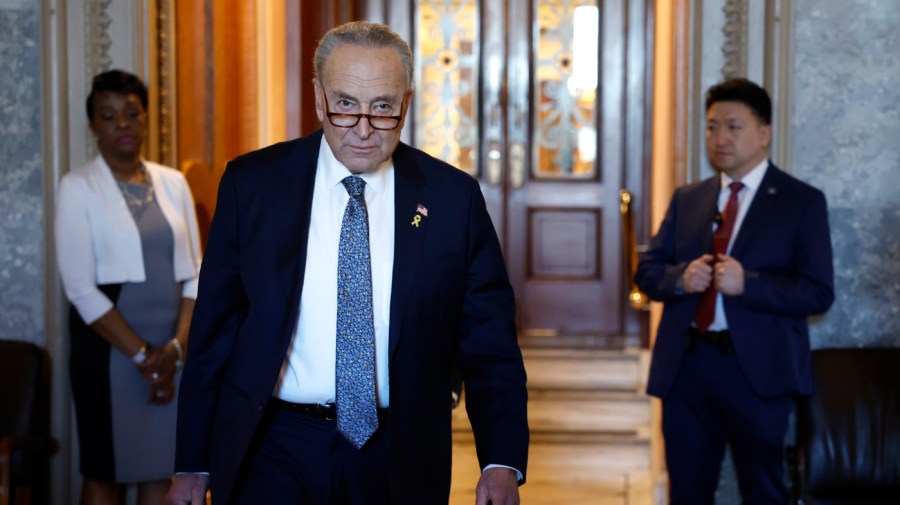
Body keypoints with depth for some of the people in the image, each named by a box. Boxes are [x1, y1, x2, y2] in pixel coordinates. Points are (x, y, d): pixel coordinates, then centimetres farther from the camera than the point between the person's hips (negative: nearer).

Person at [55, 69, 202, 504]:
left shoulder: (173, 183, 9)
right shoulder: (78, 187, -3)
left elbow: (194, 273, 7)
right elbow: (81, 288, -9)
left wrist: (176, 346, -7)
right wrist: (142, 354, -12)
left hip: (173, 348, 4)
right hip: (109, 345, -3)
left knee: (163, 468, 7)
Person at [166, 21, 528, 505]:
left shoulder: (453, 197, -2)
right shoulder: (250, 184, -2)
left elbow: (489, 343, 0)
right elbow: (213, 332, 2)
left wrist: (503, 463, -11)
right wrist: (192, 465, 1)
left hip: (399, 461, 1)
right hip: (272, 453, 0)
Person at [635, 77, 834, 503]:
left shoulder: (802, 202, -1)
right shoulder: (686, 199, 12)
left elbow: (818, 293, -9)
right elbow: (647, 271, 11)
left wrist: (747, 283, -22)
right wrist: (681, 277, -11)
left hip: (757, 369, -4)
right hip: (685, 366, 4)